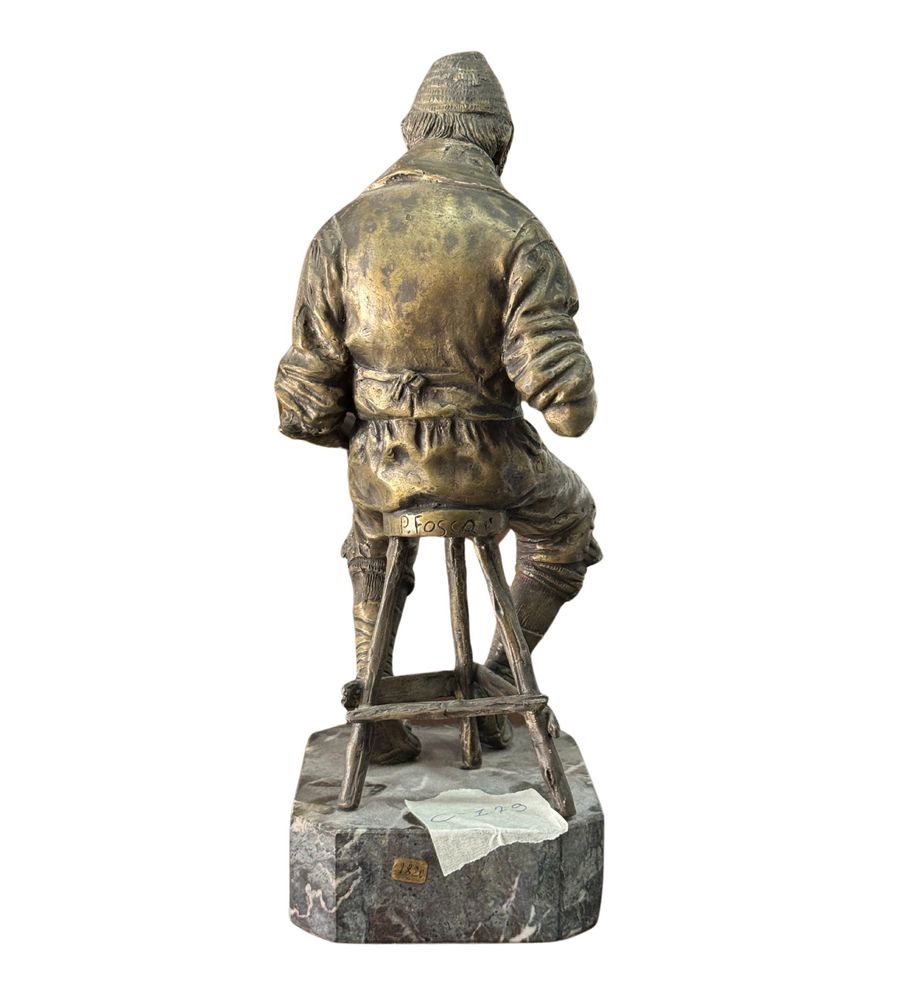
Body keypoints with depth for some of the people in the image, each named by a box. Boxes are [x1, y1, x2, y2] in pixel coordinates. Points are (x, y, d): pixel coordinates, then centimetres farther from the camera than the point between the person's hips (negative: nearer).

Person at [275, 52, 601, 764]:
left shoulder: (345, 231, -5)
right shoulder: (518, 233, -12)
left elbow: (307, 392, -6)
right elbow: (560, 385, -20)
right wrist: (575, 409, 5)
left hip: (385, 463, 2)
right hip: (493, 464, -2)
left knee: (374, 548, 37)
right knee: (567, 519, 33)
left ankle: (379, 719, 34)